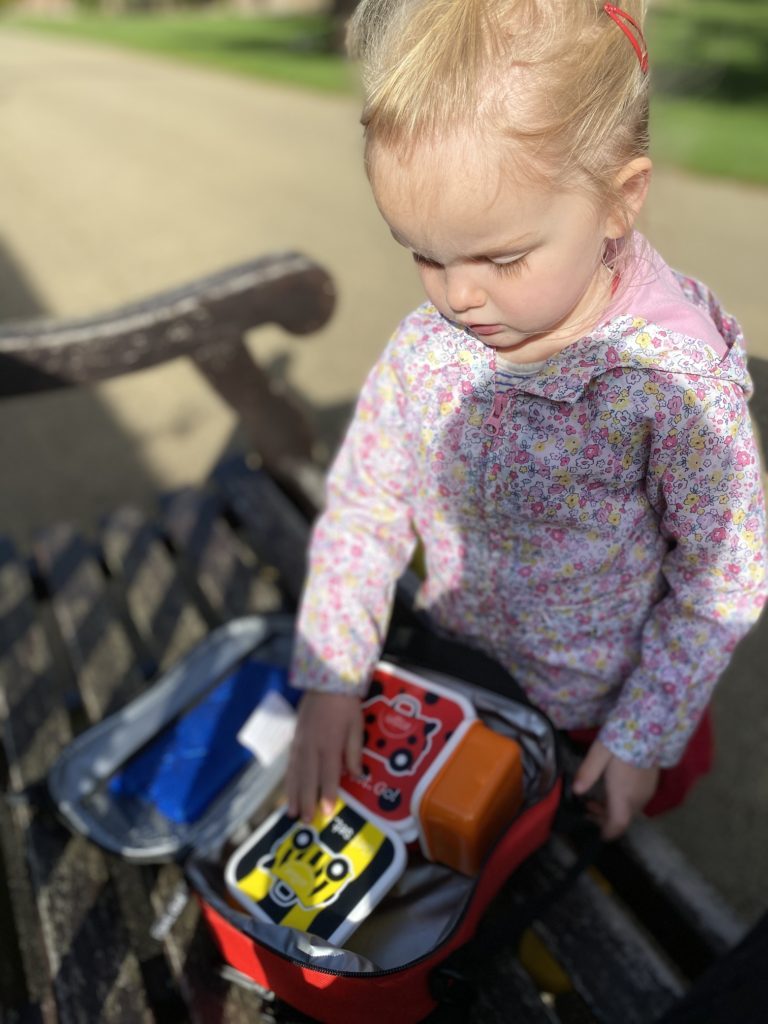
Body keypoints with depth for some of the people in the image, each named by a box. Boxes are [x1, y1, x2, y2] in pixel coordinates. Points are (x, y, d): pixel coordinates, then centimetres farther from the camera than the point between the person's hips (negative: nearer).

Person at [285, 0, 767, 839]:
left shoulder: (678, 376, -28)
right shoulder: (422, 351, -17)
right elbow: (361, 510, -9)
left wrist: (645, 738, -12)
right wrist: (328, 679, -14)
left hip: (603, 715, -3)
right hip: (458, 683, 4)